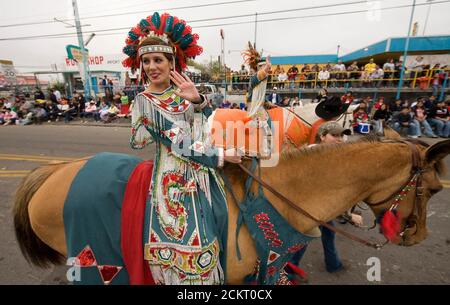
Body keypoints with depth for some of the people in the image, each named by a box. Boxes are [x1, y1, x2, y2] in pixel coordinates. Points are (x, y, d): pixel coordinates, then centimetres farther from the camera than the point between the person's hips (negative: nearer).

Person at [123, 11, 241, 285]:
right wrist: (222, 155, -12)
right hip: (175, 180, -5)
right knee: (186, 244, 3)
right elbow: (177, 143, -13)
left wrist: (198, 99, -15)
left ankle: (214, 275, 42)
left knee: (214, 226, 16)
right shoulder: (144, 101, -6)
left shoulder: (185, 91, 6)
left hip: (203, 174, 5)